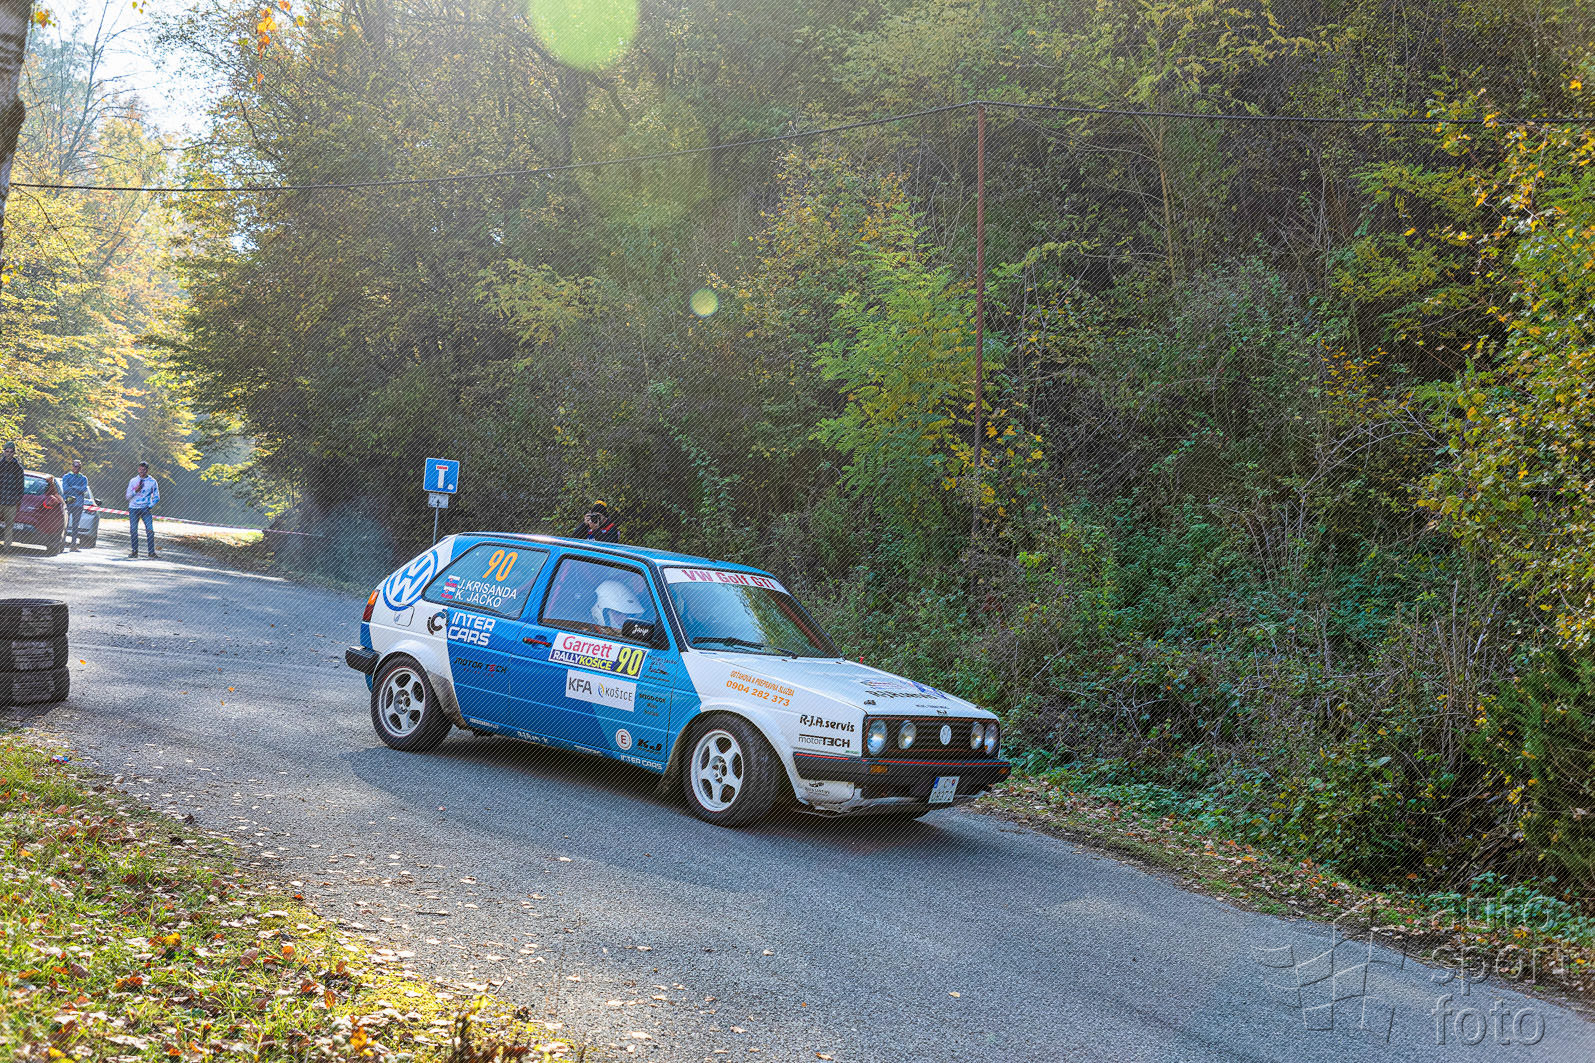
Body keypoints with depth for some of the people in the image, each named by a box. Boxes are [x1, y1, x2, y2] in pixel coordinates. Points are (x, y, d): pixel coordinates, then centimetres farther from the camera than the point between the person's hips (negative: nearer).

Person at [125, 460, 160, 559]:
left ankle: (151, 552, -9)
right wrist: (135, 491, -10)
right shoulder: (133, 481, 9)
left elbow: (157, 497, 10)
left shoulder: (152, 482, 6)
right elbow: (128, 496, 8)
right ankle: (134, 551, 5)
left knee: (150, 530, -12)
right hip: (133, 508, 2)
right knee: (133, 530, -3)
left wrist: (150, 506, -3)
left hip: (146, 508, -1)